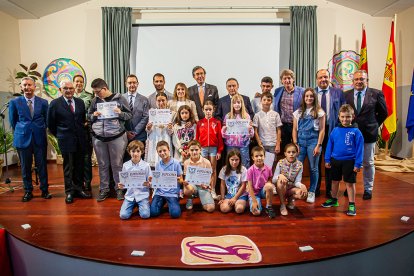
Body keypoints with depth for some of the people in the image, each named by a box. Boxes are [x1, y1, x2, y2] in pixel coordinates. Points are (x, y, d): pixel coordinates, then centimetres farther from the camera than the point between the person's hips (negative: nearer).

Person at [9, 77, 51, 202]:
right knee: (25, 167, 8)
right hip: (23, 138, 0)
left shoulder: (43, 102, 1)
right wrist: (20, 132, 10)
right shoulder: (15, 102, 1)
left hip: (40, 138, 0)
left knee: (42, 165, 5)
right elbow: (12, 121, 9)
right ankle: (28, 191, 21)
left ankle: (44, 190, 18)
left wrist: (40, 130, 8)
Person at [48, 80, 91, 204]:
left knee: (79, 166, 10)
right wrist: (60, 136, 6)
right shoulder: (55, 104, -3)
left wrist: (82, 132, 11)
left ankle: (78, 189, 23)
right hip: (66, 140, -3)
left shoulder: (80, 102, 7)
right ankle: (69, 191, 15)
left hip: (80, 139, 3)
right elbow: (51, 124, 3)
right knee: (68, 167, 4)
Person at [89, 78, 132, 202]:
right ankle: (104, 189, 22)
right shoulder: (95, 100, 7)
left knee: (117, 164, 4)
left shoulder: (119, 99, -2)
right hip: (98, 137, 3)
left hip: (117, 137, -3)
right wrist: (93, 115, -6)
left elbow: (129, 115, 1)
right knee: (102, 165, 10)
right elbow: (89, 116, 16)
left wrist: (120, 113, -18)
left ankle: (119, 189, 18)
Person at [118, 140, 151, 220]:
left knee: (145, 215, -18)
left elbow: (150, 182, -1)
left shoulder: (146, 165, -5)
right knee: (123, 215, -12)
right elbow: (123, 181, 8)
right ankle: (133, 205, 20)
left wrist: (148, 184, -23)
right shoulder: (125, 165, 1)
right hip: (130, 195, 2)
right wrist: (120, 186, -14)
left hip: (142, 194, -2)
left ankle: (139, 204, 17)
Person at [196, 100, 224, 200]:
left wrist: (219, 151, -4)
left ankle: (213, 190, 12)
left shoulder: (217, 122, 1)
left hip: (214, 148, -1)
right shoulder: (200, 123, 5)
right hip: (202, 148, 1)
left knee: (213, 169, 5)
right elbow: (197, 137, 5)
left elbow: (220, 137, -1)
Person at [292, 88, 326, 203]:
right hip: (300, 141, 2)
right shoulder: (298, 112, 10)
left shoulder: (319, 112, 3)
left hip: (313, 141, -2)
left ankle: (311, 192, 16)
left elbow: (322, 130, 0)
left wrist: (318, 145, -7)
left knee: (313, 168, 5)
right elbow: (294, 129, 9)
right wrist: (295, 144, 0)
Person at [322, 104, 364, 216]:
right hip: (335, 160, 4)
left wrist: (358, 164, -12)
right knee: (335, 181, 17)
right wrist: (327, 160, 4)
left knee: (349, 183, 4)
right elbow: (329, 145, 5)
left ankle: (352, 205, 15)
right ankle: (334, 200, 35)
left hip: (349, 161, -4)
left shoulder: (356, 131, -9)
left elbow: (359, 148, -9)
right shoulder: (335, 130, 1)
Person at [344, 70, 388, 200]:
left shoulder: (376, 94, -3)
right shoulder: (346, 95, -1)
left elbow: (383, 113, 7)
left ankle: (368, 189, 25)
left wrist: (374, 125, 4)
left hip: (368, 134, -1)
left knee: (368, 163, 10)